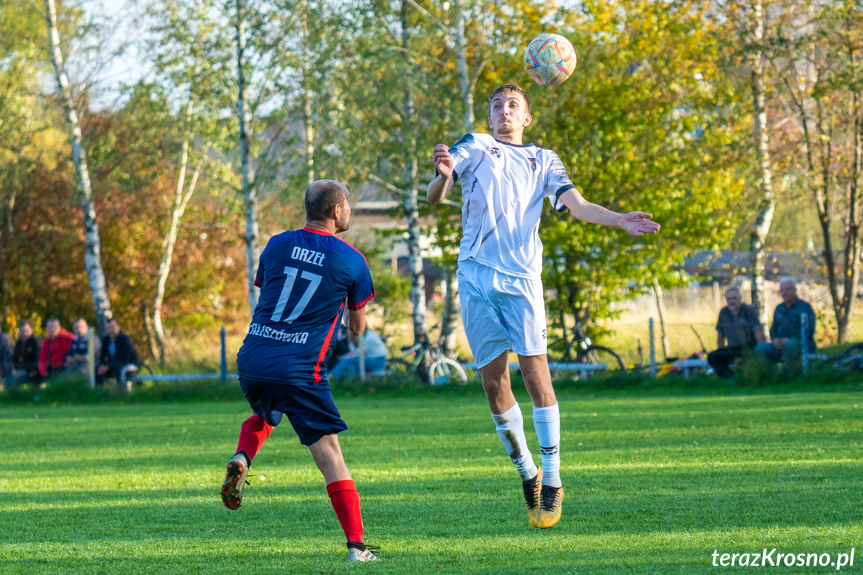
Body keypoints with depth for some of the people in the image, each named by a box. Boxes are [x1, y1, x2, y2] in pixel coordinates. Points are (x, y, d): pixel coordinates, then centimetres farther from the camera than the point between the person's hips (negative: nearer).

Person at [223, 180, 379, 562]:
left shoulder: (277, 245, 9)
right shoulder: (350, 261, 2)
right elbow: (357, 328, 13)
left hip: (252, 359, 4)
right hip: (299, 369, -4)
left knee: (264, 415, 35)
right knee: (329, 455, -1)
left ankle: (241, 459, 5)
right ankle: (356, 545, -7)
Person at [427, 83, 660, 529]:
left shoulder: (543, 160, 18)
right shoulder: (474, 147, 12)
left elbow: (577, 206, 7)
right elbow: (434, 198, 1)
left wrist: (622, 221, -11)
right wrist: (443, 175, -23)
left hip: (521, 278, 0)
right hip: (476, 276, 0)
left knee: (536, 375, -11)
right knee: (494, 383, 0)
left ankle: (551, 480, -6)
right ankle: (526, 472, 15)